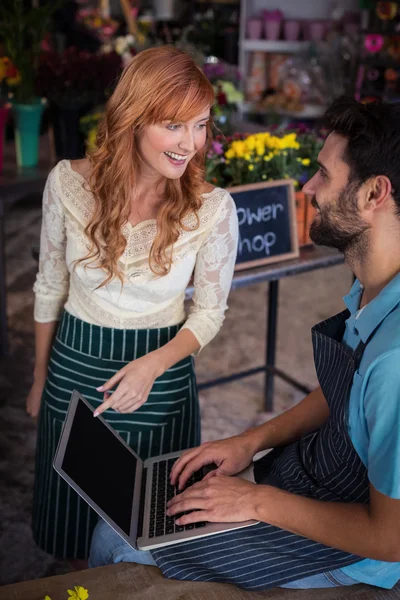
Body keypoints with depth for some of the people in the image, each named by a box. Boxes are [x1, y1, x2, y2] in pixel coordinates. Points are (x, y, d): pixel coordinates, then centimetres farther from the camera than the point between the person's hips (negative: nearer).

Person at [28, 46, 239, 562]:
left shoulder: (213, 208, -18)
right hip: (74, 369, 2)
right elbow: (50, 288, 0)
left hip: (162, 375, -1)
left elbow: (209, 312, -5)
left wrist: (152, 365, -23)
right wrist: (40, 378, 11)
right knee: (72, 519, 21)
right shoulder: (68, 182, -15)